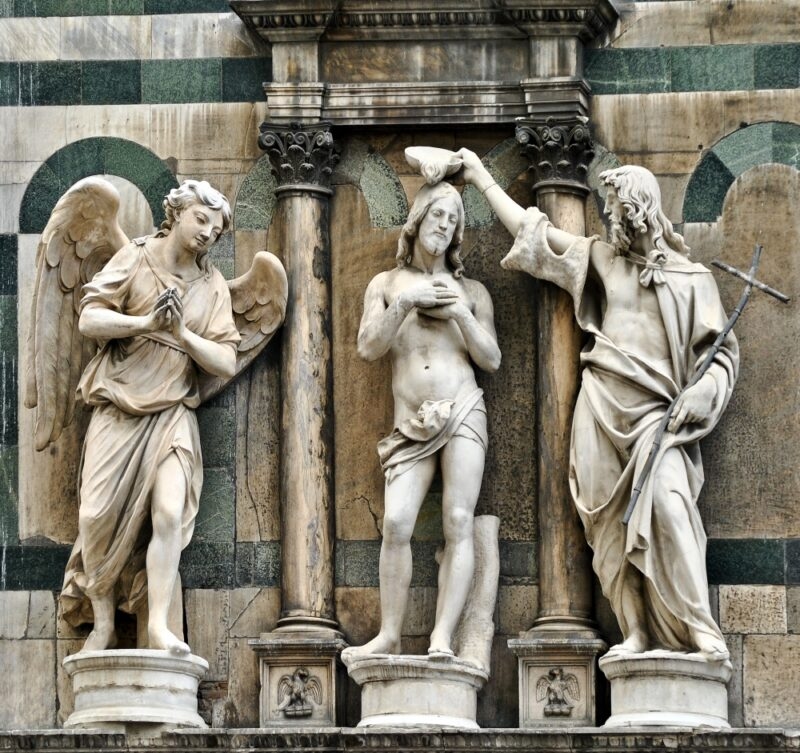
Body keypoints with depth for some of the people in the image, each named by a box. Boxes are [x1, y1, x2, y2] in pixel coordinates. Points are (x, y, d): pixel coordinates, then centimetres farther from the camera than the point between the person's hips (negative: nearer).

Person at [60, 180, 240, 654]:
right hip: (118, 407, -1)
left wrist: (181, 332, -13)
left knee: (169, 513, -17)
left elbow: (227, 363, 2)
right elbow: (89, 320, -3)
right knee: (99, 516, -6)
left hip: (172, 414, 1)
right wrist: (146, 322, -17)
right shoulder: (135, 259, 4)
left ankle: (159, 625, -19)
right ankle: (103, 623, 7)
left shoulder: (214, 287, 8)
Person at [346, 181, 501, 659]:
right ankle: (390, 637, -9)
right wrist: (405, 304, -9)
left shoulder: (470, 291, 12)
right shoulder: (388, 284, 14)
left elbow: (492, 359, 7)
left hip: (462, 413, -1)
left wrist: (461, 314, -6)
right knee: (397, 523, -14)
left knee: (459, 523, -12)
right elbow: (368, 347, 3)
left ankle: (443, 639, -17)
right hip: (411, 424, 1)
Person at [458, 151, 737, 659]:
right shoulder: (602, 259, 15)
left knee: (666, 499, -24)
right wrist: (482, 178, 23)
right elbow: (530, 229, 20)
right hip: (603, 407, 3)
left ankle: (699, 627, -25)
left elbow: (722, 350, 5)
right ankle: (637, 632, -5)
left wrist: (702, 392, -13)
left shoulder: (692, 278, 7)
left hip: (657, 409, -3)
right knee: (611, 520, -5)